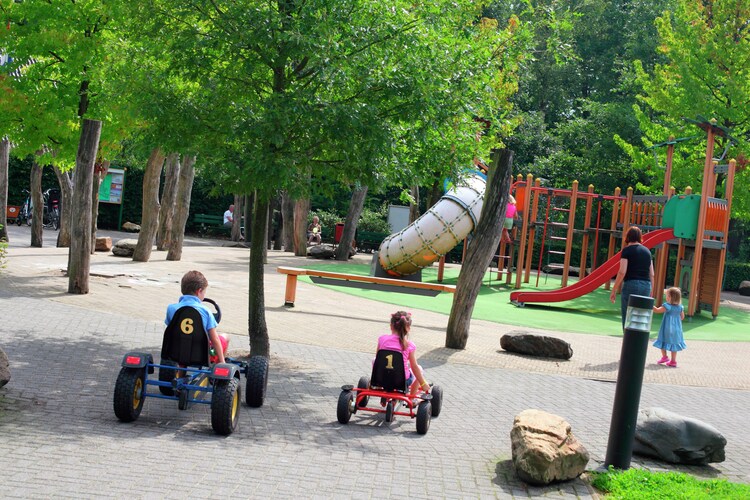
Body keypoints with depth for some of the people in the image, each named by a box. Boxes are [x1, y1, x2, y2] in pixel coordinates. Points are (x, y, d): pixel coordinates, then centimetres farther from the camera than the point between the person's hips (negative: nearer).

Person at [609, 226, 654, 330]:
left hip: (631, 284, -5)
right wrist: (651, 293, 19)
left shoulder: (627, 250, -1)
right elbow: (652, 274, 13)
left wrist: (613, 290, -4)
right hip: (646, 286, 5)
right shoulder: (647, 251, 14)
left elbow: (622, 272, -9)